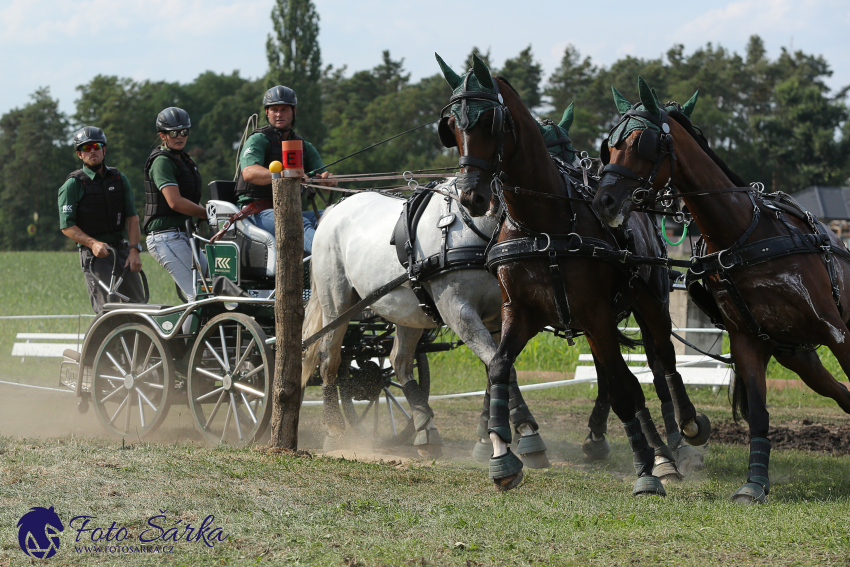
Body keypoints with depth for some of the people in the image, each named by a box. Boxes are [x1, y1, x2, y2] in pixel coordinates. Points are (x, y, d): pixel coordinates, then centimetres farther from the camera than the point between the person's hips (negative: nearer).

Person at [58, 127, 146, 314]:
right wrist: (93, 243, -22)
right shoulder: (73, 184, -2)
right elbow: (67, 226, -7)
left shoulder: (119, 179, 11)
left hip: (122, 250, 4)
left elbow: (132, 217, 7)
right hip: (95, 255, -4)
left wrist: (134, 250, -7)